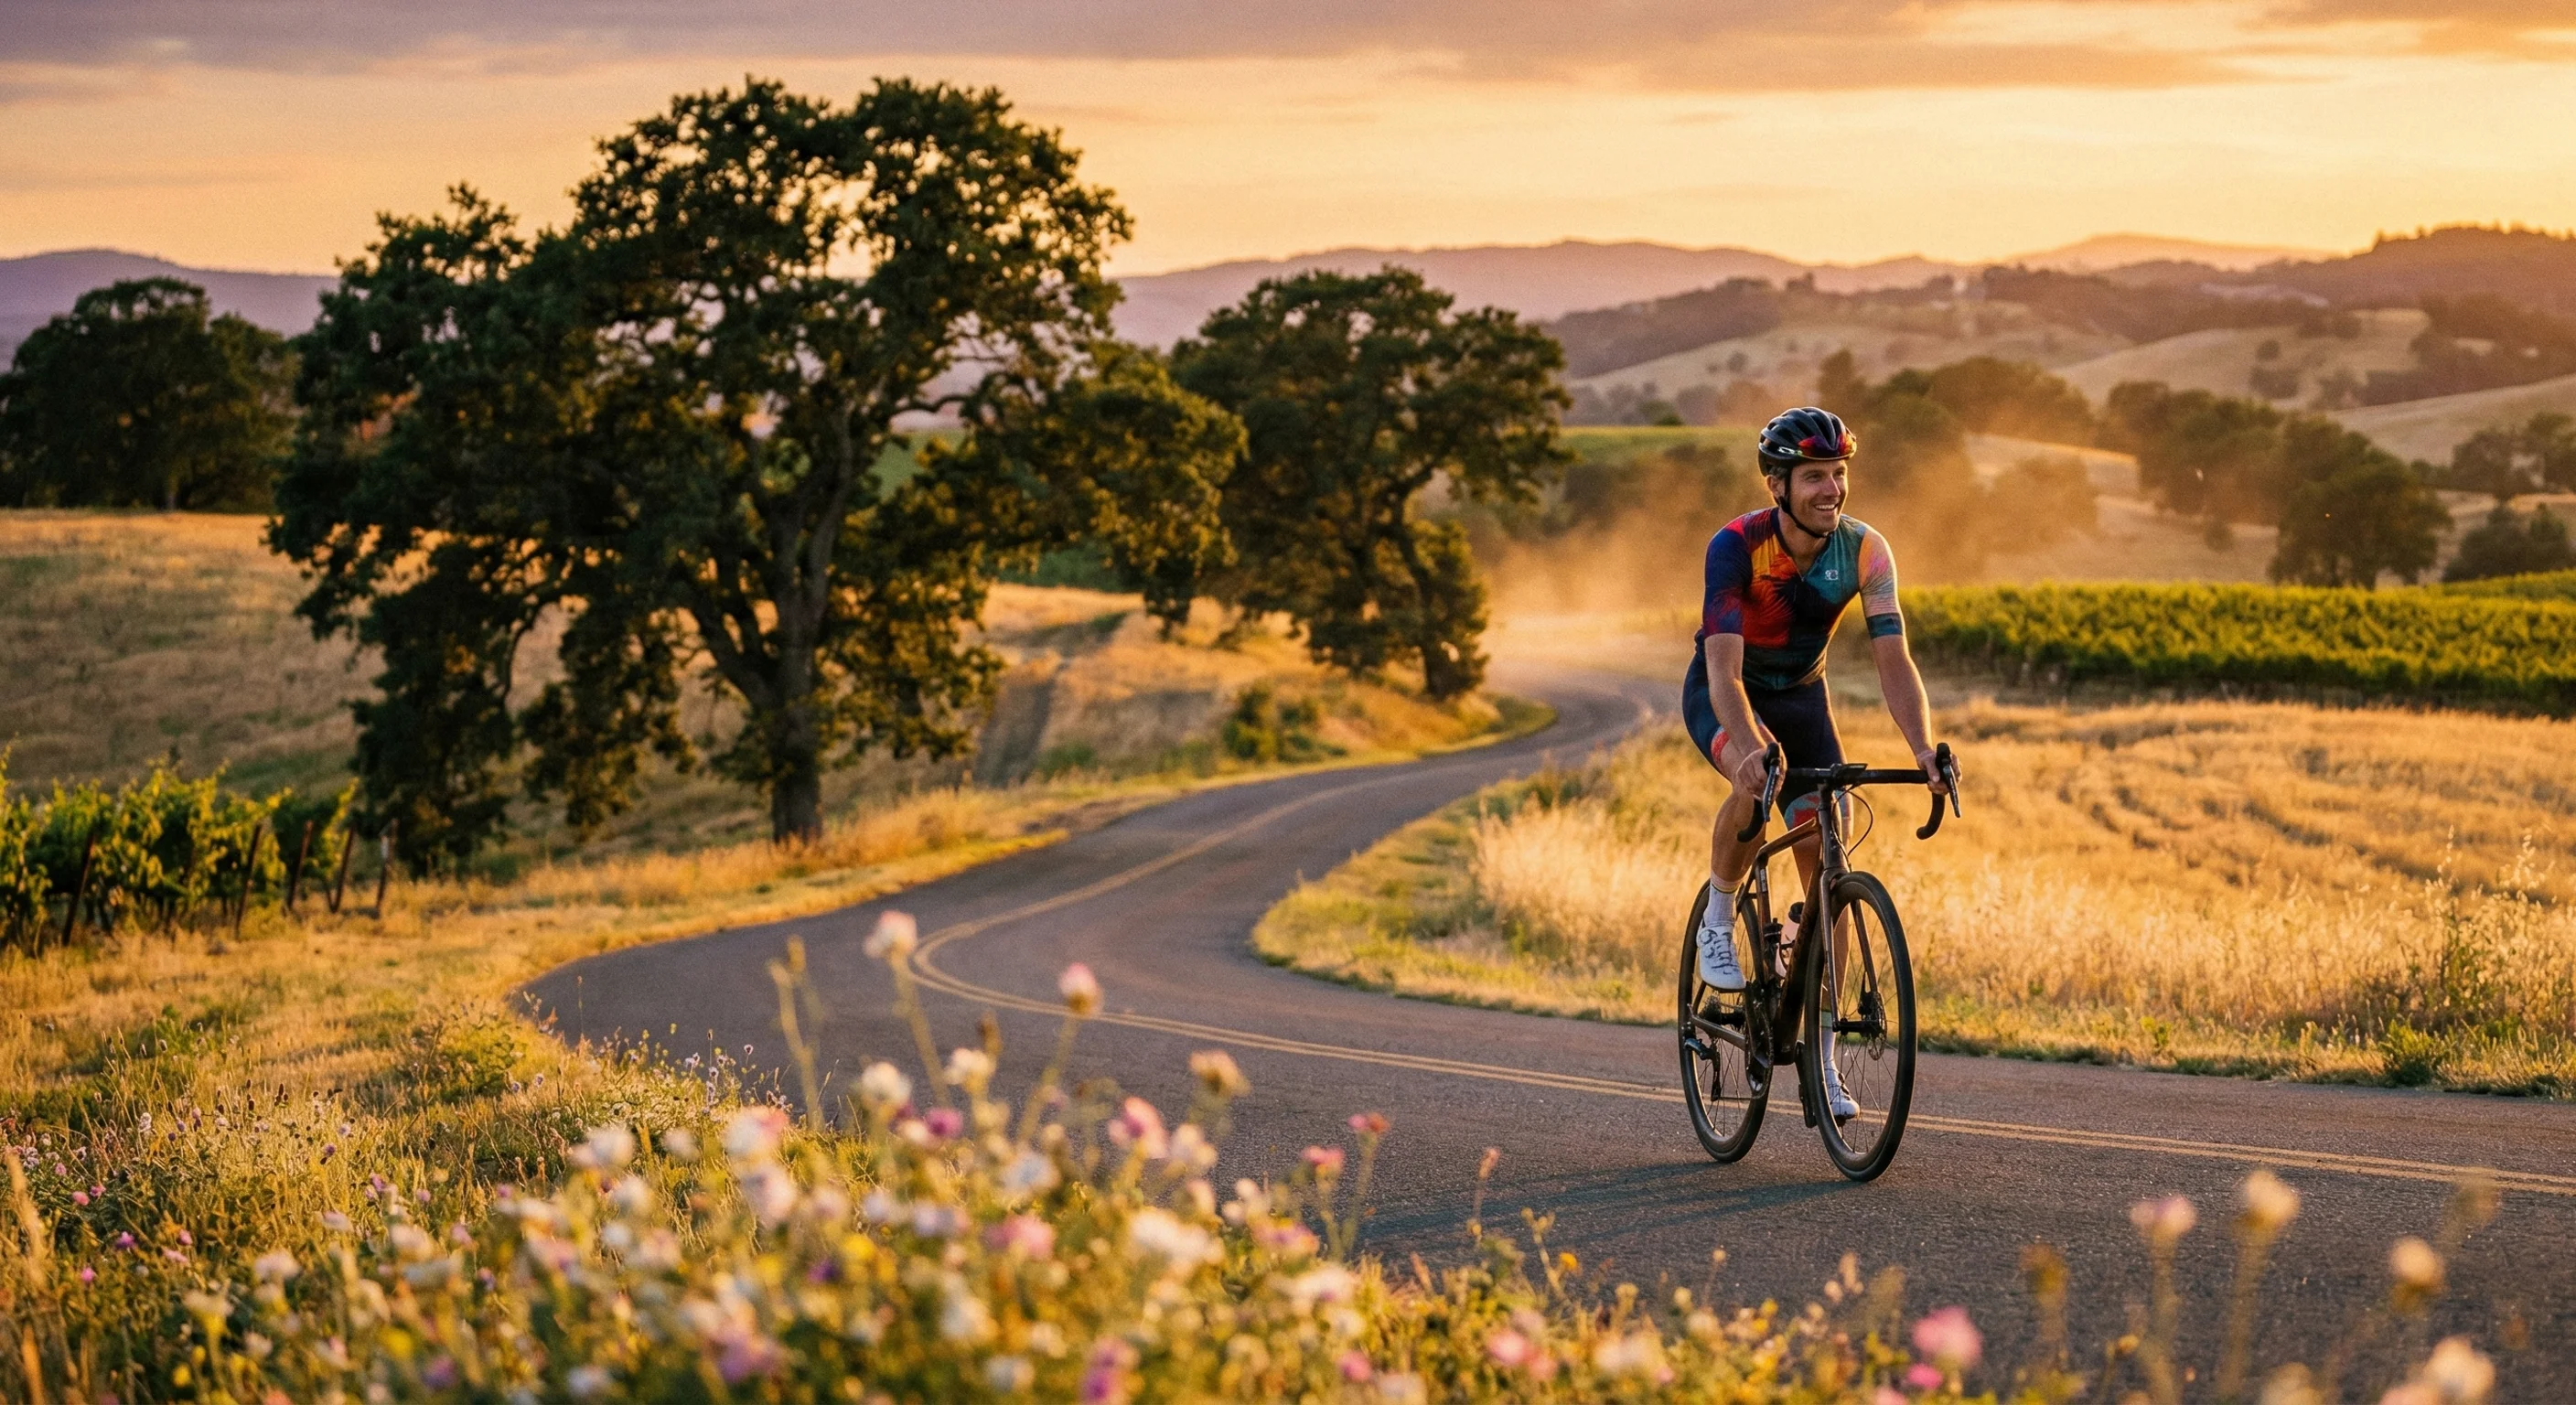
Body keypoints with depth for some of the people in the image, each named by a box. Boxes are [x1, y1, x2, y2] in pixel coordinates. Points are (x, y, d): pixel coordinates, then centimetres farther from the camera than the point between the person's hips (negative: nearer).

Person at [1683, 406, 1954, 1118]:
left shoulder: (1864, 551, -20)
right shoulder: (1736, 546, -30)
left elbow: (1892, 658, -27)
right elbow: (1725, 664, -39)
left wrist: (1923, 747, -43)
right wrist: (1749, 743, -56)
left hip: (1801, 695, 4)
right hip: (1723, 694, -4)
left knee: (1827, 869, -7)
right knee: (1760, 777, -38)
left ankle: (1819, 1053, 1)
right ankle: (1718, 919, -11)